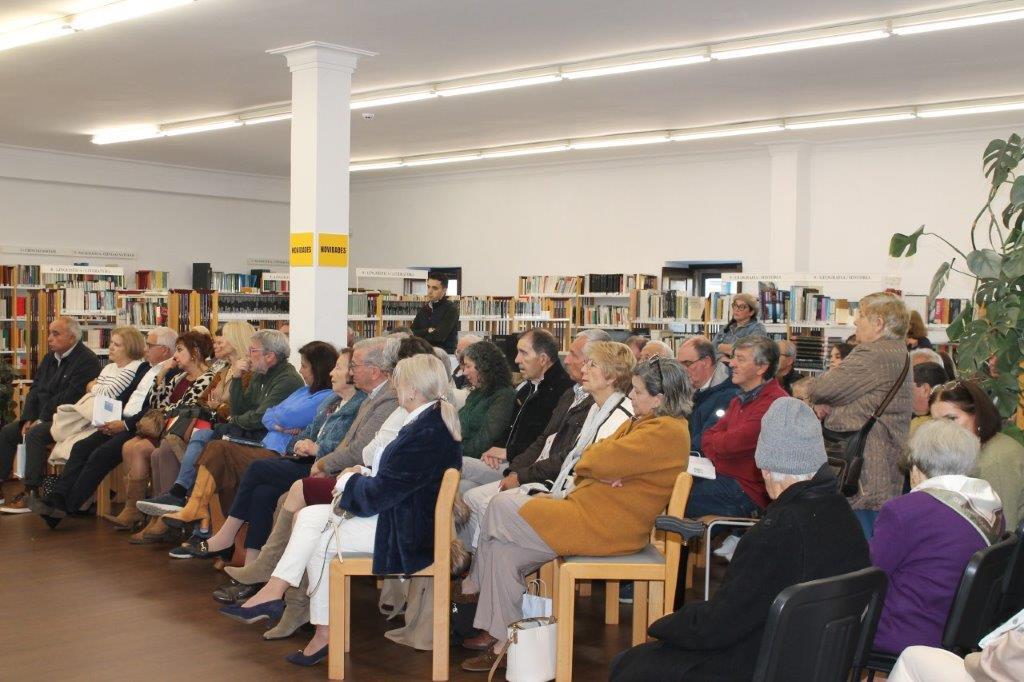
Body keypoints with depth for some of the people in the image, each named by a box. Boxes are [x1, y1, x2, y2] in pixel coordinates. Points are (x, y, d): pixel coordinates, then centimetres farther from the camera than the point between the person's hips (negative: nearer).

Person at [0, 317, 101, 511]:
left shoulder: (87, 360, -14)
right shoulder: (50, 358, 16)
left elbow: (68, 398, -20)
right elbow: (35, 390, 13)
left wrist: (41, 420, -18)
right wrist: (28, 419, -2)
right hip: (42, 417, 10)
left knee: (35, 435, -30)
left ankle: (29, 493, -28)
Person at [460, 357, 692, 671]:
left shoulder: (666, 432, -16)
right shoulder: (642, 423, 16)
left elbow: (598, 461, -23)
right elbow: (588, 459, 11)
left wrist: (591, 462, -1)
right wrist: (600, 471, -10)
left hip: (602, 527, -10)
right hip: (589, 510, 10)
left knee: (501, 507, -6)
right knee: (504, 552, 1)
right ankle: (502, 639, 10)